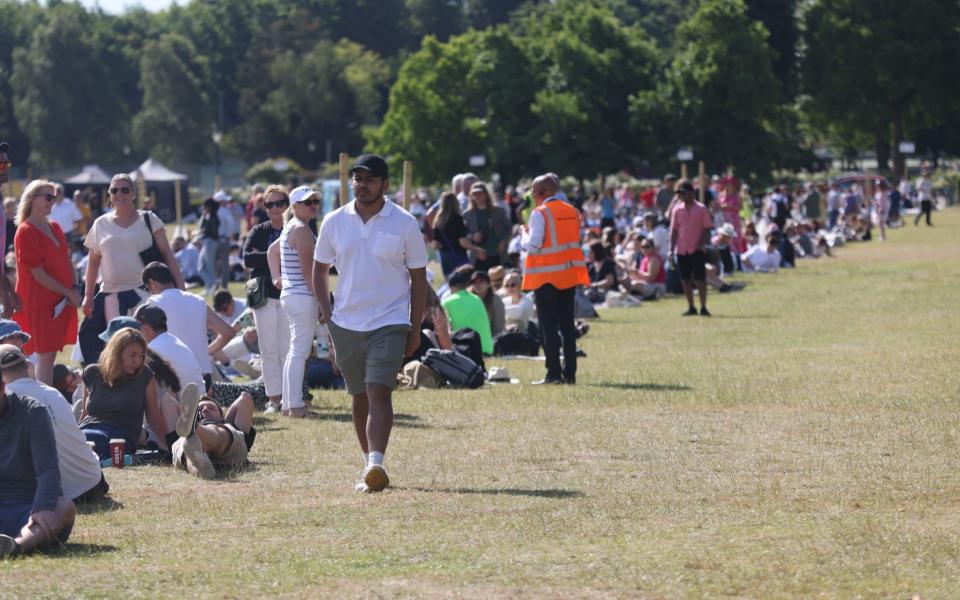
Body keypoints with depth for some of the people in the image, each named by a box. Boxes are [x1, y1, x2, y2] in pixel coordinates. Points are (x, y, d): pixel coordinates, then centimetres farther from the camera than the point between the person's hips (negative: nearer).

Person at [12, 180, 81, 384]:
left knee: (51, 354, 10)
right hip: (40, 303, -7)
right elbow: (39, 275, -16)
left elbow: (66, 262, 16)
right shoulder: (26, 231, -13)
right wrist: (69, 293, -14)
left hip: (61, 301, 7)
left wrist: (74, 289, -1)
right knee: (45, 356, -7)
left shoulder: (54, 228, 13)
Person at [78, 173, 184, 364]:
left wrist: (180, 287, -5)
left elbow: (167, 253, 3)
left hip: (144, 292, -2)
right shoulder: (101, 225, 10)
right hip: (112, 294, 2)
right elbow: (93, 262, 14)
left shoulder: (149, 220, 4)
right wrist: (88, 296, 9)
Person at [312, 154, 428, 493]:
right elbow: (320, 270, 16)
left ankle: (376, 465, -27)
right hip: (346, 325, 4)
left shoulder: (404, 223, -2)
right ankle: (370, 467, 19)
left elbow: (418, 277, 3)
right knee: (359, 397, 10)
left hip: (389, 323, -4)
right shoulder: (334, 222, 5)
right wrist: (326, 314, 5)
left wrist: (415, 329, 1)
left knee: (379, 392, -17)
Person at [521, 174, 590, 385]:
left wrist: (525, 234, 4)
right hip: (569, 274, 6)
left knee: (548, 326, -2)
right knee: (567, 324, 10)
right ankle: (569, 373, 8)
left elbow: (533, 247, -15)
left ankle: (554, 373, -6)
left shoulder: (540, 213, -11)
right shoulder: (572, 211, 8)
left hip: (546, 275, -6)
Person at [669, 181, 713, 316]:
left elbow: (707, 229, -4)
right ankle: (691, 308, 13)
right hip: (682, 251, 4)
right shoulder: (677, 210, 8)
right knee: (686, 280, 6)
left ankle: (703, 308, 0)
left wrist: (702, 244, -16)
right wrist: (671, 249, 4)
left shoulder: (701, 209, -3)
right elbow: (674, 230, 10)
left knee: (700, 279, -4)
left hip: (697, 250, -4)